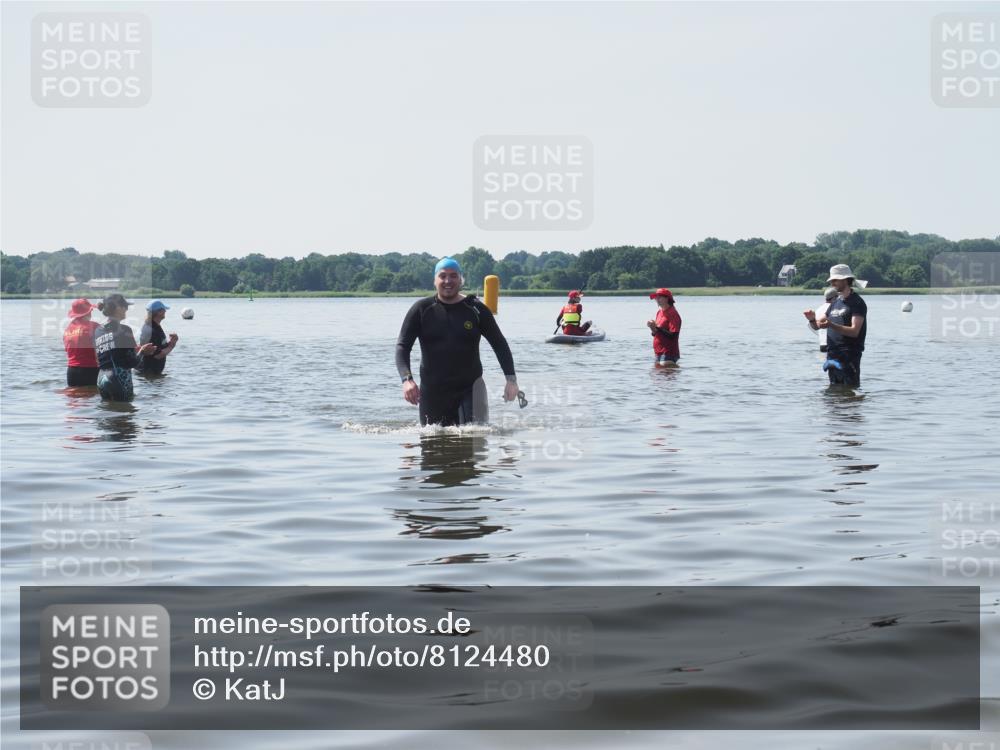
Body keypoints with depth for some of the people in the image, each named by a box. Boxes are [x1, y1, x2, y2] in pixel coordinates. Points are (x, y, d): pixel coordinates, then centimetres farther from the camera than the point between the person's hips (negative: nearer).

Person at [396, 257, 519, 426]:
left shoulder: (476, 310, 0)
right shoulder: (422, 309, 0)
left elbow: (499, 344, 5)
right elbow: (402, 346, -4)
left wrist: (511, 379, -6)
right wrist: (406, 379, -21)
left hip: (470, 387, -1)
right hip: (433, 391, 1)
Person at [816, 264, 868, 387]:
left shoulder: (857, 302, -8)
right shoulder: (836, 303, 17)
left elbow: (854, 331, -19)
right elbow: (817, 325, 19)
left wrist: (831, 325, -29)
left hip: (849, 357, -8)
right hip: (832, 356, 8)